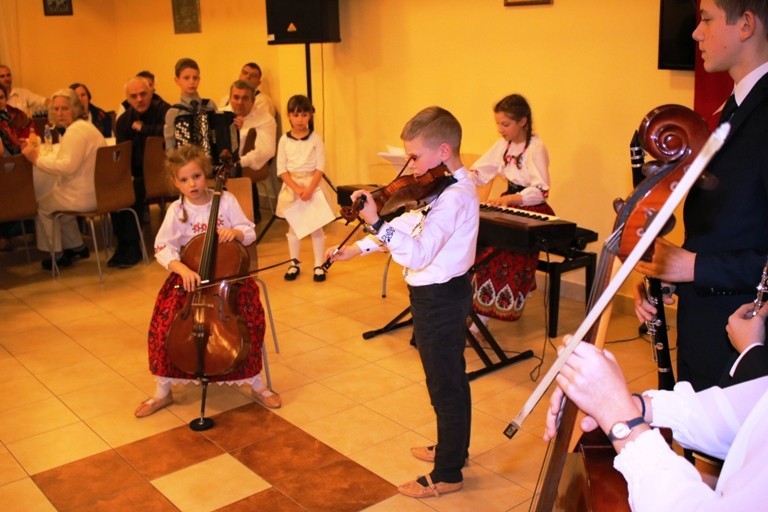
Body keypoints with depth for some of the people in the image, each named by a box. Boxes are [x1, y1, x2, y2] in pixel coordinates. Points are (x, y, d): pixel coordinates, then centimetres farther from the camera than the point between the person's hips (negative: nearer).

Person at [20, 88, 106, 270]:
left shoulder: (75, 131, -18)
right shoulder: (84, 126, 16)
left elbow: (68, 166, -28)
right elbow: (67, 159, 17)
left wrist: (37, 159, -21)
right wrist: (39, 153, 9)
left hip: (84, 196, -10)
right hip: (97, 192, 10)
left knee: (42, 205, 8)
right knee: (53, 197, 29)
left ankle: (57, 254, 20)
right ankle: (76, 246, 31)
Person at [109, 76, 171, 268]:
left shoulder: (163, 110, -5)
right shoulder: (124, 120, 10)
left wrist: (142, 128, -16)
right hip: (135, 172, 5)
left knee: (133, 189, -30)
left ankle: (133, 246, -16)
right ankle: (122, 244, -11)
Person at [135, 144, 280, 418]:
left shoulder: (226, 200, -4)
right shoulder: (176, 211, -5)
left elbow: (250, 233, 0)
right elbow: (163, 249, -10)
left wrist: (235, 232, -23)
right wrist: (182, 269, -28)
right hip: (189, 275, 0)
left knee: (250, 313, -23)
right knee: (165, 319, -20)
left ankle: (256, 384, -3)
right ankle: (163, 390, 0)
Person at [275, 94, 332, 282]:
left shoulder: (315, 138, -3)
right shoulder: (284, 140, 0)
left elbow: (320, 167, -7)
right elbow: (281, 169, -4)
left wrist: (310, 189, -19)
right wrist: (296, 188, -16)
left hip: (312, 185, -1)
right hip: (291, 187, 2)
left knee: (316, 226, 1)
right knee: (293, 226, 9)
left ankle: (319, 265, 9)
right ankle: (294, 264, 20)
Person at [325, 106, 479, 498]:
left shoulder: (454, 198, -26)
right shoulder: (447, 187, 6)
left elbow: (418, 254, -34)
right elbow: (411, 225, 12)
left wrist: (376, 223, -41)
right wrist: (359, 247, 8)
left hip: (439, 299, -10)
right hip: (442, 293, 10)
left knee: (445, 384, 3)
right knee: (448, 378, 23)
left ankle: (447, 475, 19)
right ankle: (452, 448, 41)